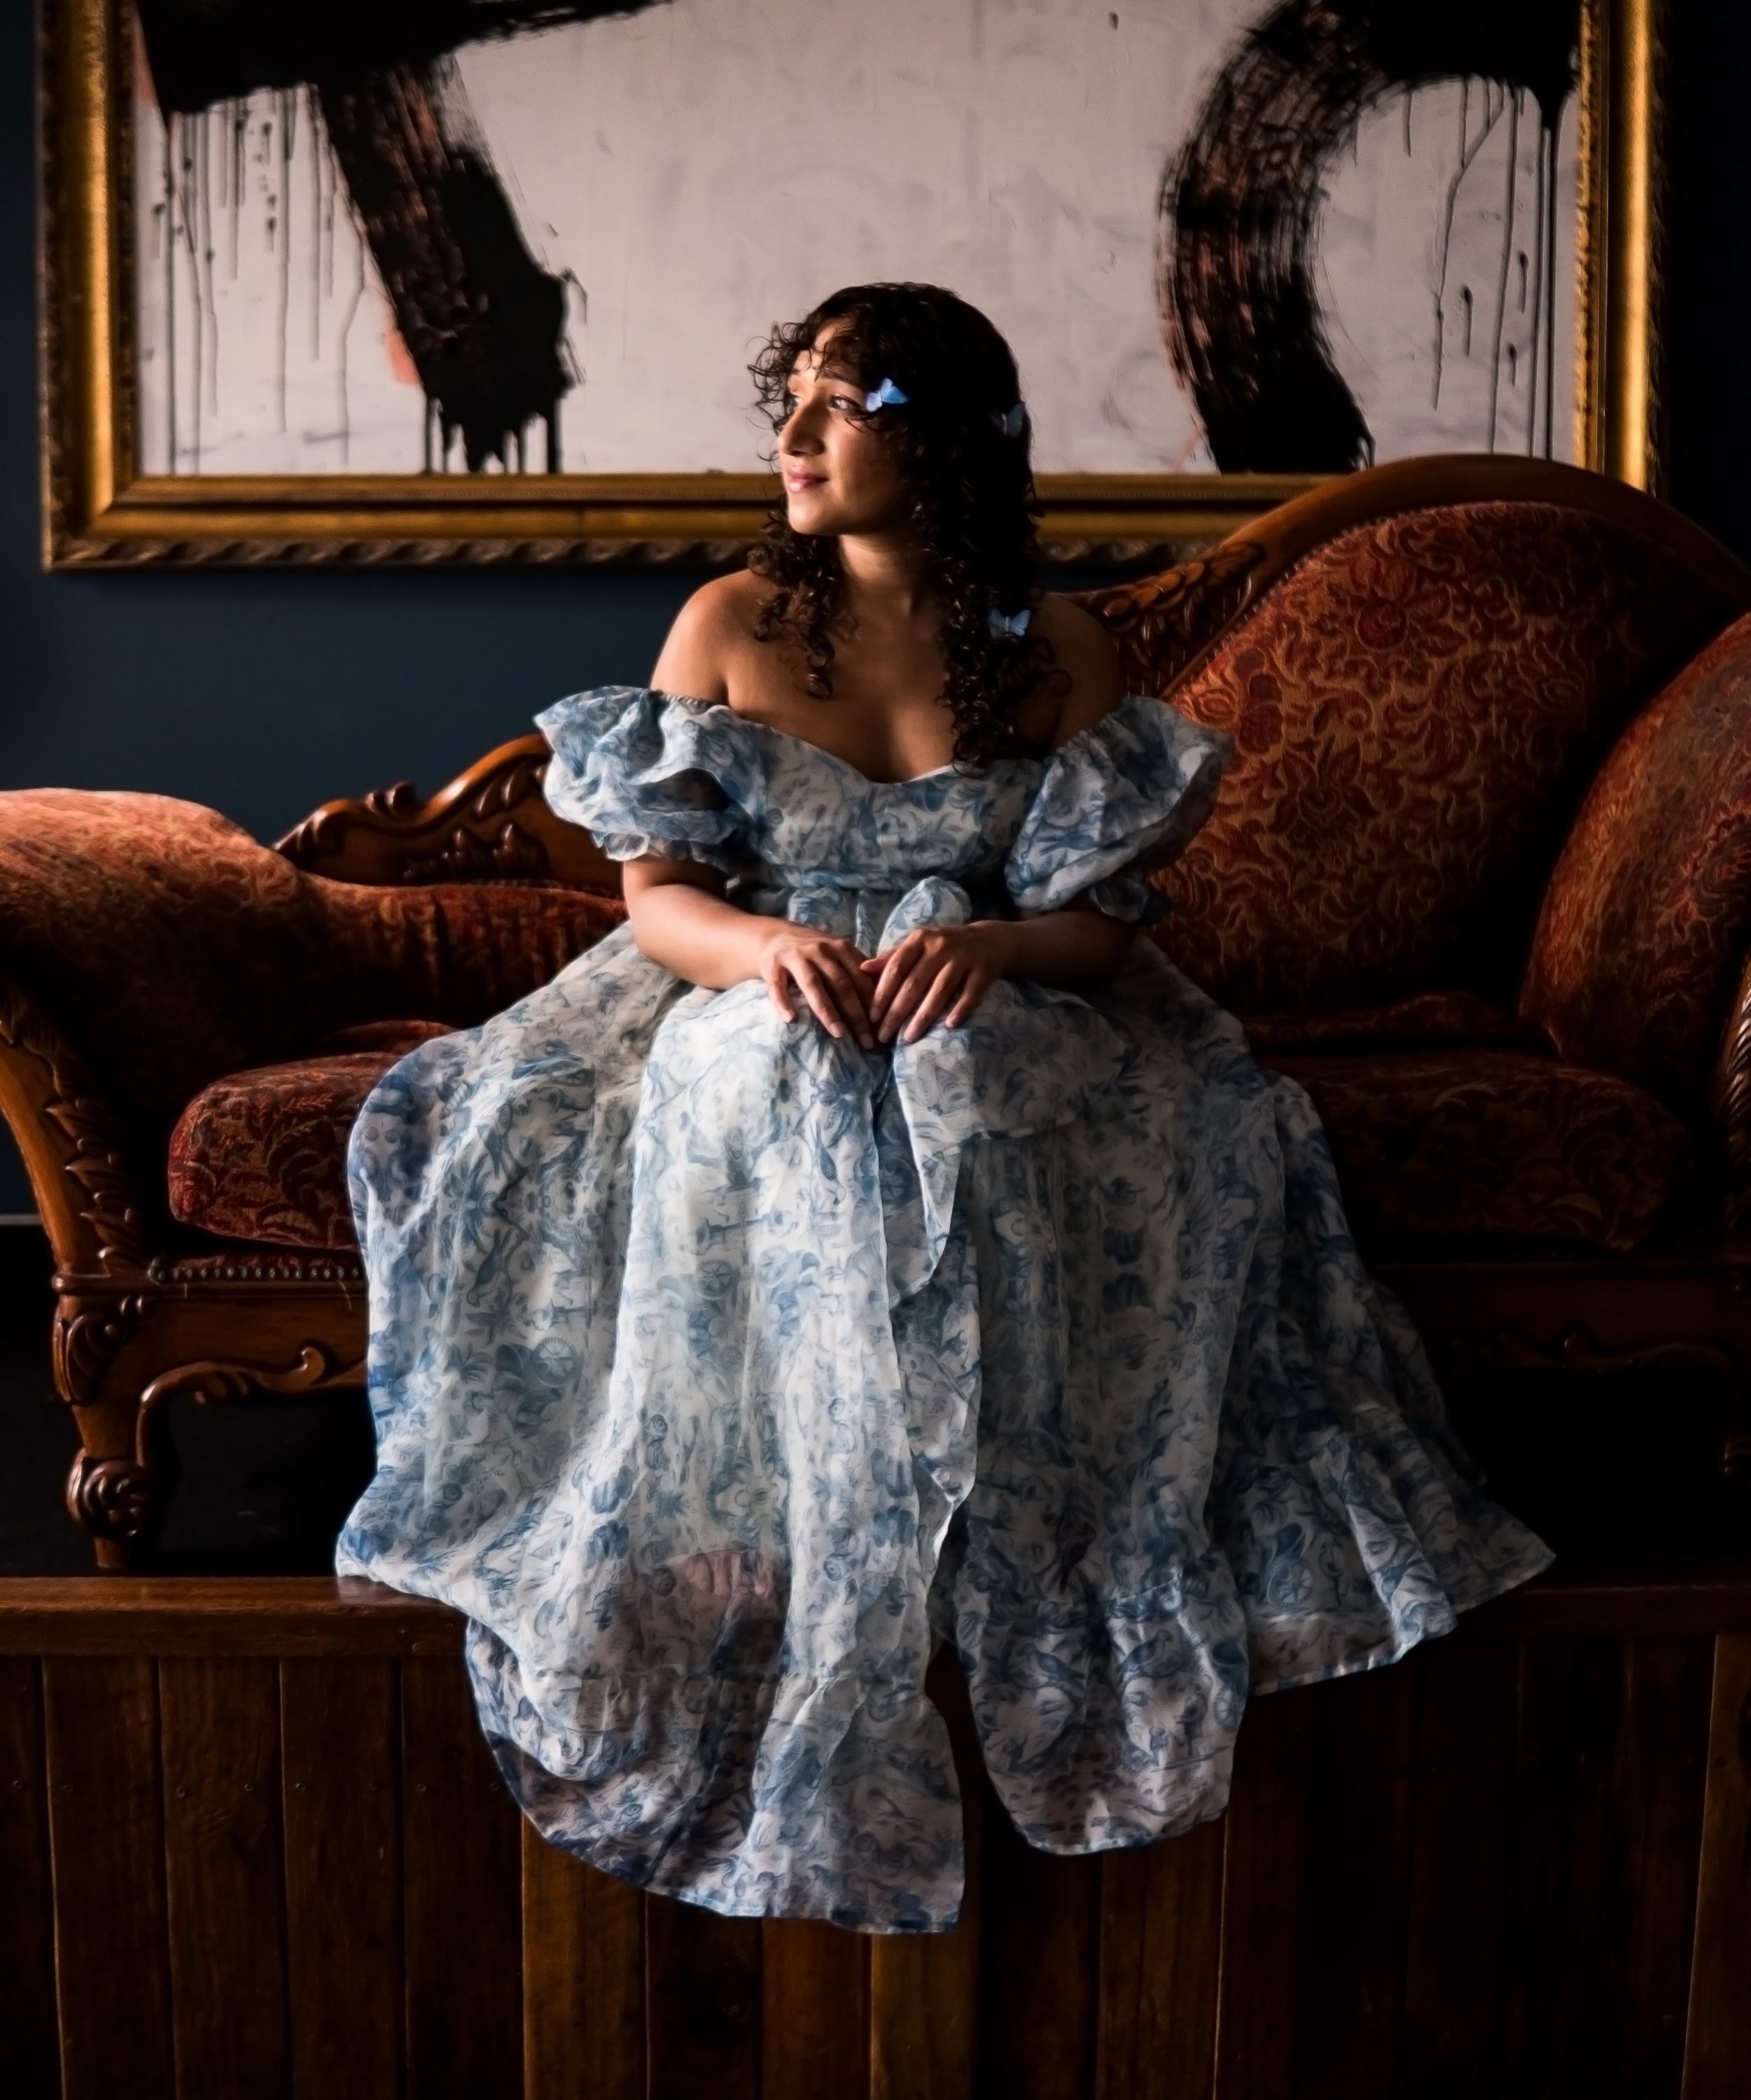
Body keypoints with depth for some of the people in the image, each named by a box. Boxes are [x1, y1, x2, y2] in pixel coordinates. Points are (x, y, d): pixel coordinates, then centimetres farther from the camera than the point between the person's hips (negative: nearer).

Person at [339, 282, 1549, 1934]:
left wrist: (992, 944, -23)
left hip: (997, 1029, 0)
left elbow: (1107, 924, 1)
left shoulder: (1057, 653, 5)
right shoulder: (730, 624, 6)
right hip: (754, 1018, 0)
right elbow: (656, 898, 1)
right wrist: (765, 946, -22)